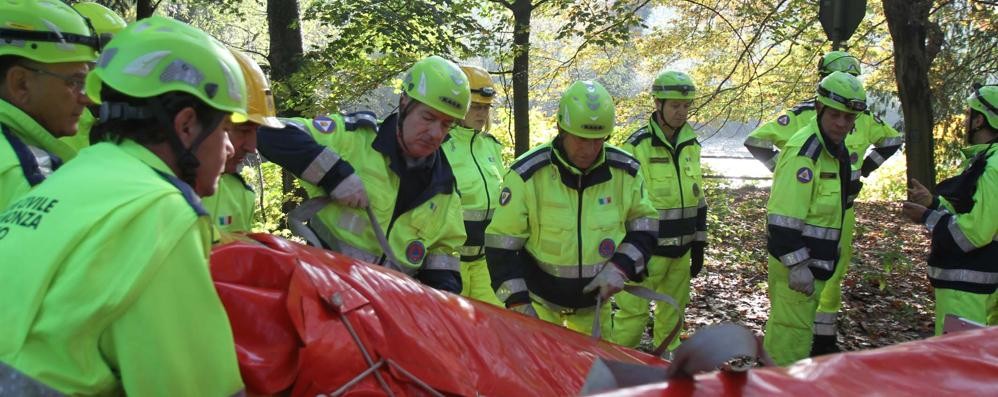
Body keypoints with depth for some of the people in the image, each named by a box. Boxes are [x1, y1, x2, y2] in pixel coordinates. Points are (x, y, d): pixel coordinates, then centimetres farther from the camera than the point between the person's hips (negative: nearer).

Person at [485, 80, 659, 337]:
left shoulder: (625, 171, -8)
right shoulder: (528, 173, -17)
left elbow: (644, 224, 5)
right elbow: (501, 243, -12)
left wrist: (621, 268, -11)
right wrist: (517, 303, -17)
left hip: (594, 301, 3)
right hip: (538, 301, -3)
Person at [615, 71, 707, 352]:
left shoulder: (692, 146, 8)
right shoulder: (636, 146, -10)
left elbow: (697, 198, 16)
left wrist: (699, 244, 15)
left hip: (681, 250, 6)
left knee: (673, 312, 17)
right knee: (634, 313, -5)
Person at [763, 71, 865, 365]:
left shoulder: (836, 148, 11)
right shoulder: (805, 151, -20)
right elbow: (783, 217, -26)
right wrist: (797, 265, -26)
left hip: (813, 261, 10)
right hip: (795, 261, -10)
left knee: (786, 323, 20)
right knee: (793, 329, -6)